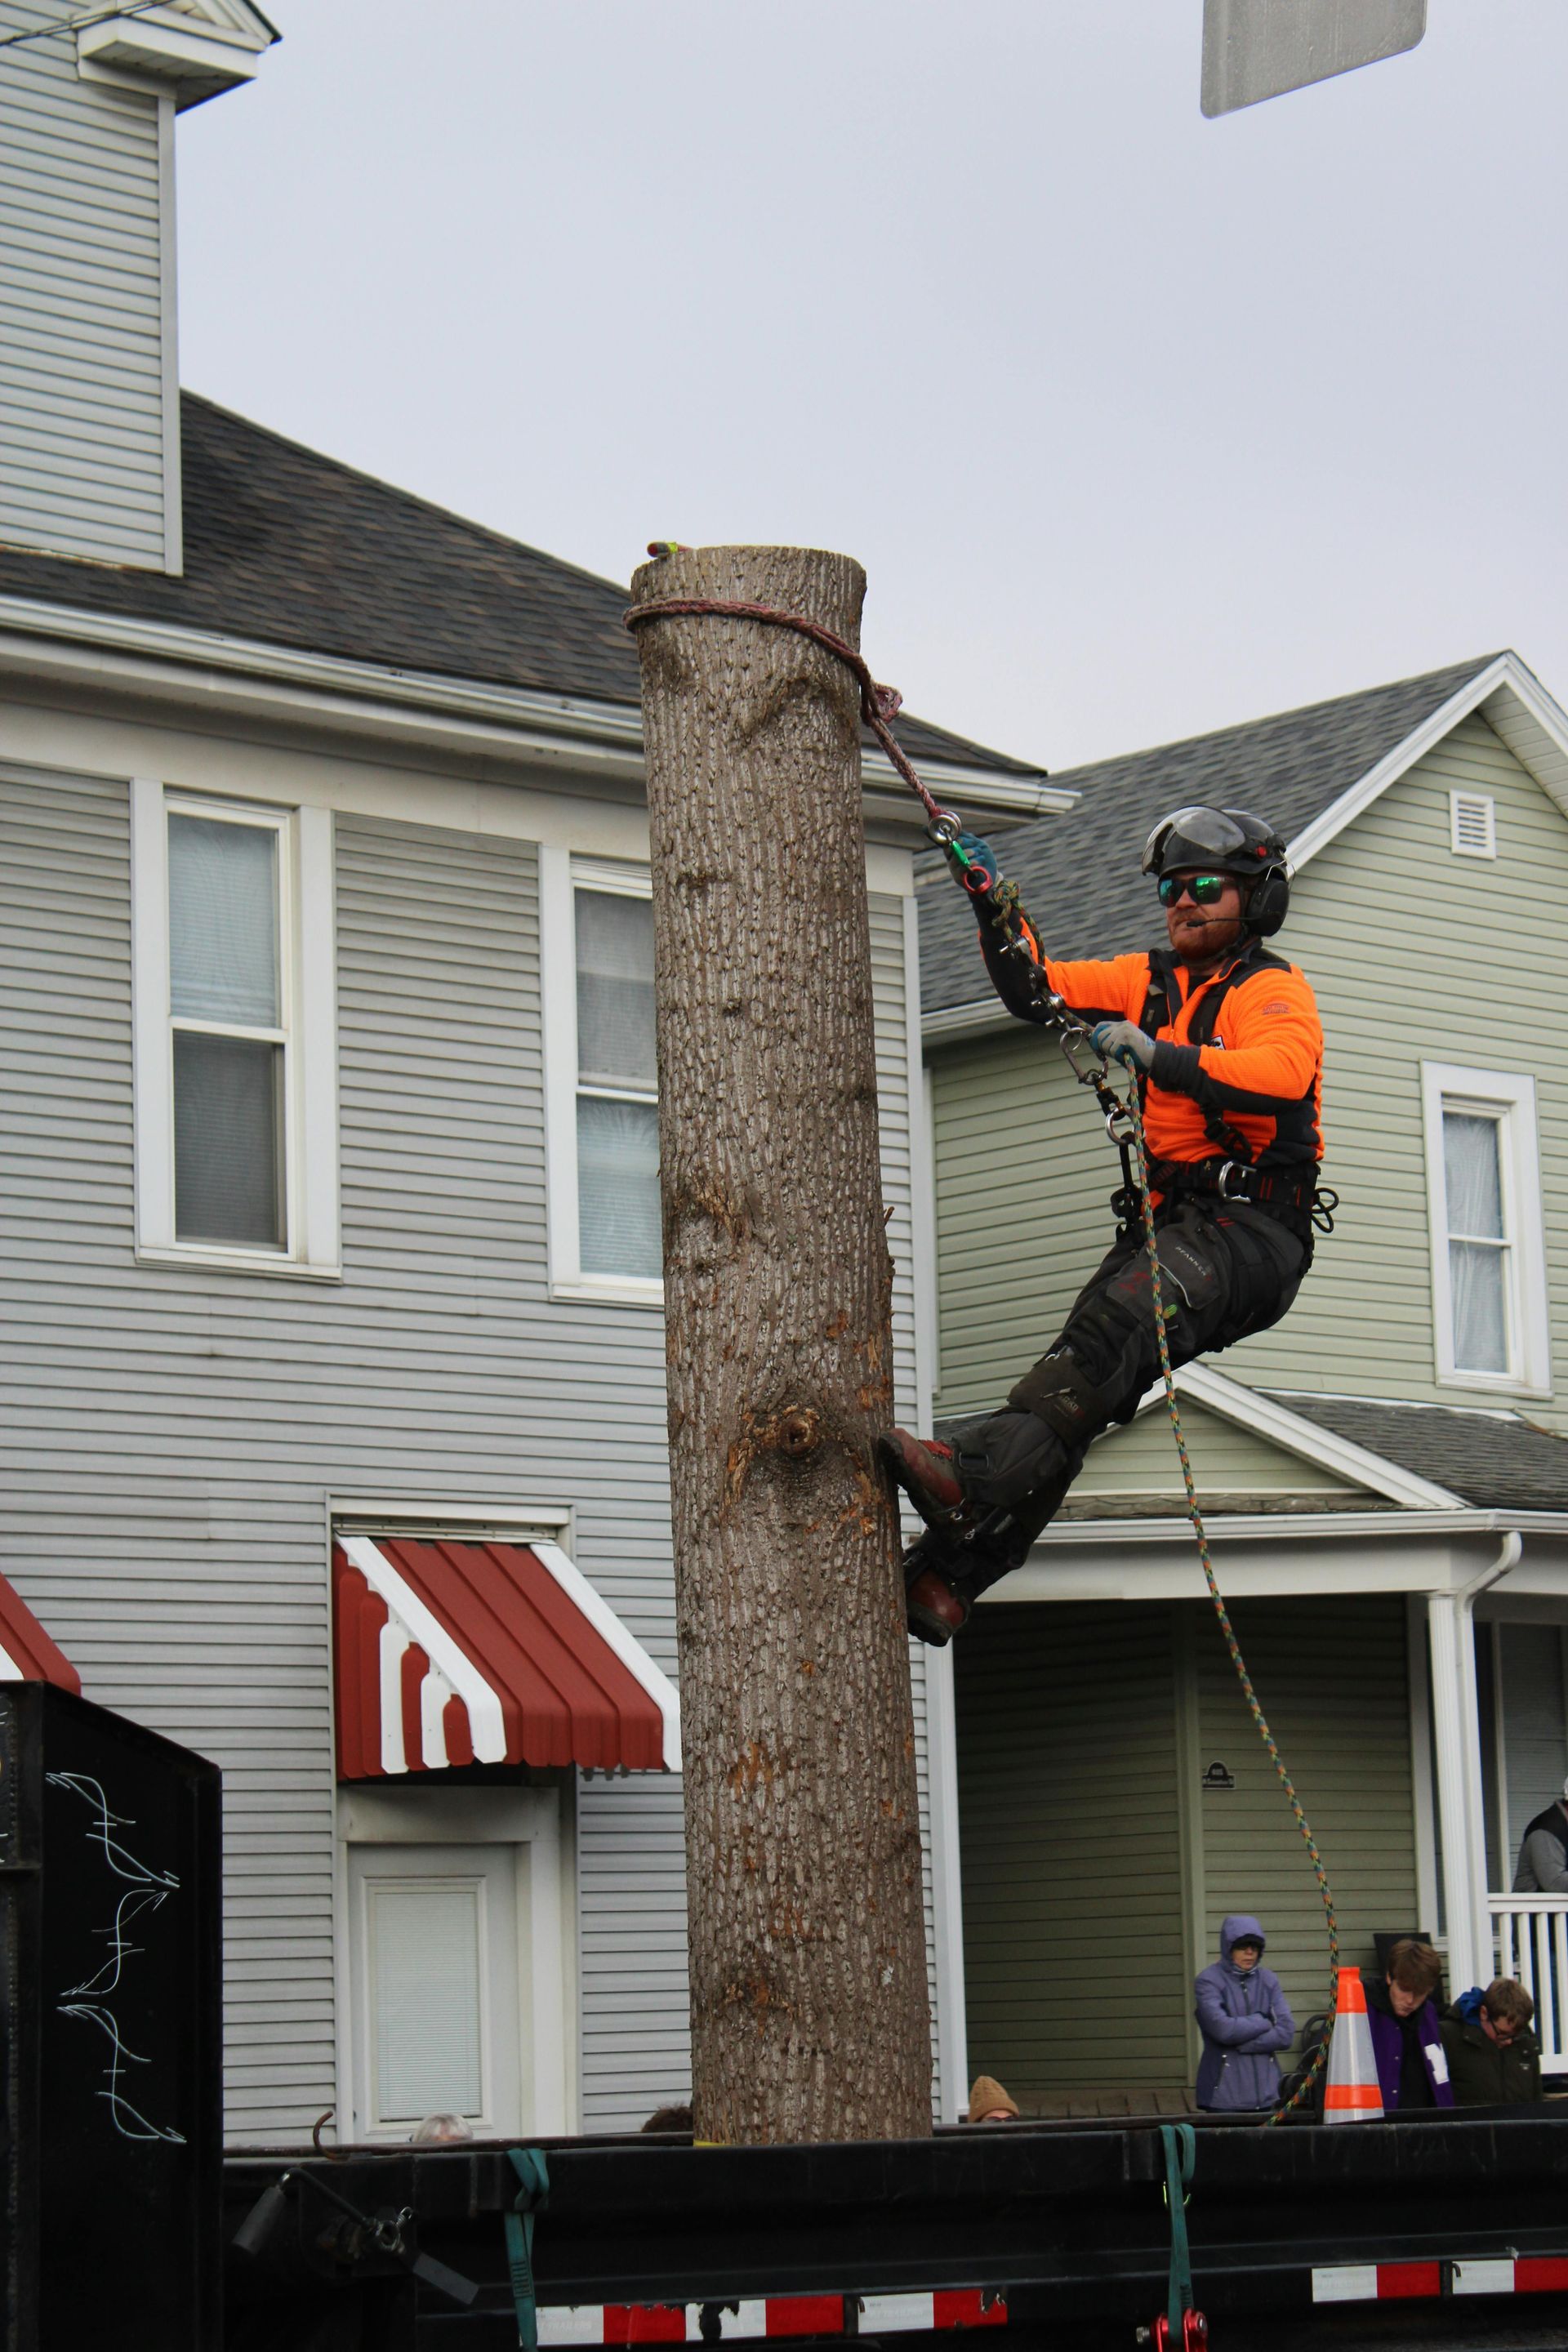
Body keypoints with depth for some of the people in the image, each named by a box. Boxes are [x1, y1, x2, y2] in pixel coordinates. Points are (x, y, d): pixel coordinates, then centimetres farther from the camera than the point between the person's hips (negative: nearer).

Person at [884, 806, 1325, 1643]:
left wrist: (1163, 1057, -28)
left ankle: (973, 1477, -48)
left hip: (1253, 1228, -7)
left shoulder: (1273, 989, -2)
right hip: (1165, 1220, 7)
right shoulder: (1154, 981, 22)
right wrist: (993, 908, 8)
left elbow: (1282, 1073, -23)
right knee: (1075, 1389, -11)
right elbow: (1036, 989, 23)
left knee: (1115, 1325, -32)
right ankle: (949, 1575, -22)